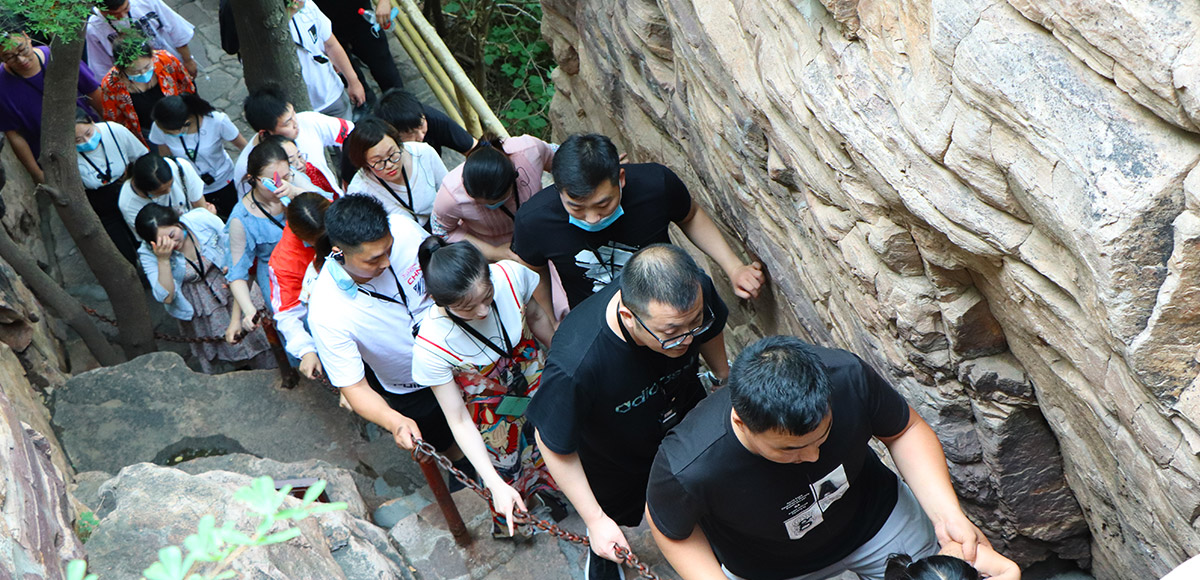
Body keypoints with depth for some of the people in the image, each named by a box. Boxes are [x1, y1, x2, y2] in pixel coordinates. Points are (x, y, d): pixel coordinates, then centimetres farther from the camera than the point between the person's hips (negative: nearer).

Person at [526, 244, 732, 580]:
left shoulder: (695, 292, -34)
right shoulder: (575, 366, -49)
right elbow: (553, 446, -29)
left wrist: (725, 377, 11)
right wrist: (595, 520, -21)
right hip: (614, 462, -3)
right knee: (609, 521, 30)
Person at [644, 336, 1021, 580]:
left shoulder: (848, 378, -36)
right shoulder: (688, 469, -42)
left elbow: (904, 430, -15)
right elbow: (670, 528, -18)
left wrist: (946, 513, -27)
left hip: (872, 514, 2)